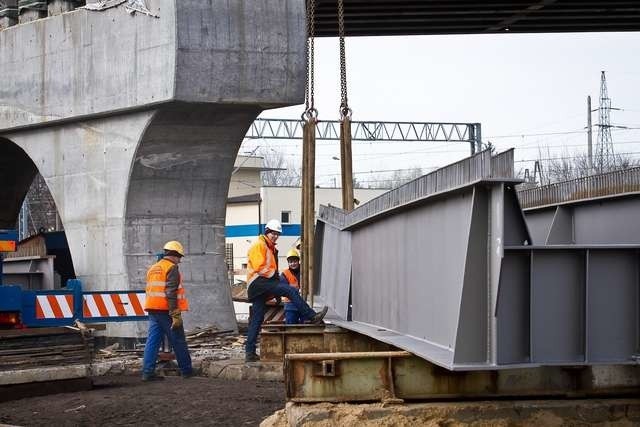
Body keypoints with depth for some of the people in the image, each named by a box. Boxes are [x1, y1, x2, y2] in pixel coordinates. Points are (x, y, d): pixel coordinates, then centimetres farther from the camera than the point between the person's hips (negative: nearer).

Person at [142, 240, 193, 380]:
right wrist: (176, 315, -20)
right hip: (166, 310, -7)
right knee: (178, 341, 3)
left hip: (153, 310, 7)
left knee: (153, 341, 3)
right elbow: (171, 293, -18)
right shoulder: (172, 268, -8)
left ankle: (147, 372, -4)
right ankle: (186, 370, 12)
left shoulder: (153, 268, 19)